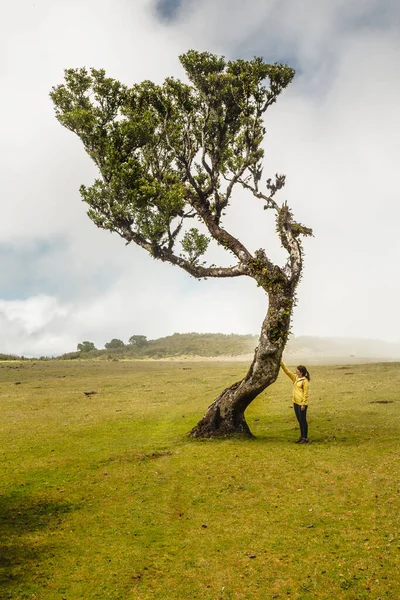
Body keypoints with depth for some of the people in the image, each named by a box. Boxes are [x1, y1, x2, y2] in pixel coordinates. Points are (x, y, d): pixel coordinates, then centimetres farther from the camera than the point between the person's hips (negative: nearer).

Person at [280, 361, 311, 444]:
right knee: (299, 420, 14)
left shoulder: (305, 381, -13)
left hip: (302, 403, -8)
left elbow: (306, 393, -14)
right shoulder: (295, 378, 9)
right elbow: (287, 371, 11)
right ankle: (302, 436, 24)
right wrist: (281, 363, 3)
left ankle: (305, 438, 8)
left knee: (303, 420, -1)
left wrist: (303, 404, -17)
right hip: (296, 403, 8)